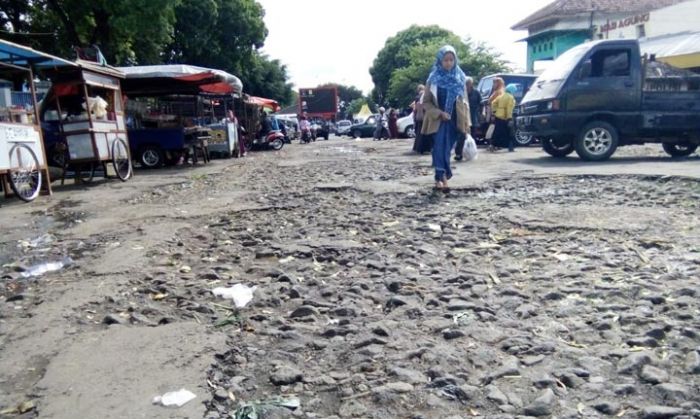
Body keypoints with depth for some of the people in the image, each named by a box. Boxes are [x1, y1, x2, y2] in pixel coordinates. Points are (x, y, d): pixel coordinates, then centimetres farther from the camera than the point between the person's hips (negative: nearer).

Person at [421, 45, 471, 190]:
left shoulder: (460, 78, 5)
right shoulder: (433, 79, -2)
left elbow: (464, 102, 10)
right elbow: (426, 102, 0)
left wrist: (467, 122, 4)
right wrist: (439, 113, -14)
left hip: (455, 120, 2)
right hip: (438, 120, -2)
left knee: (446, 149, 5)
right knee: (440, 147, -17)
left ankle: (440, 177, 16)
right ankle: (442, 176, -22)